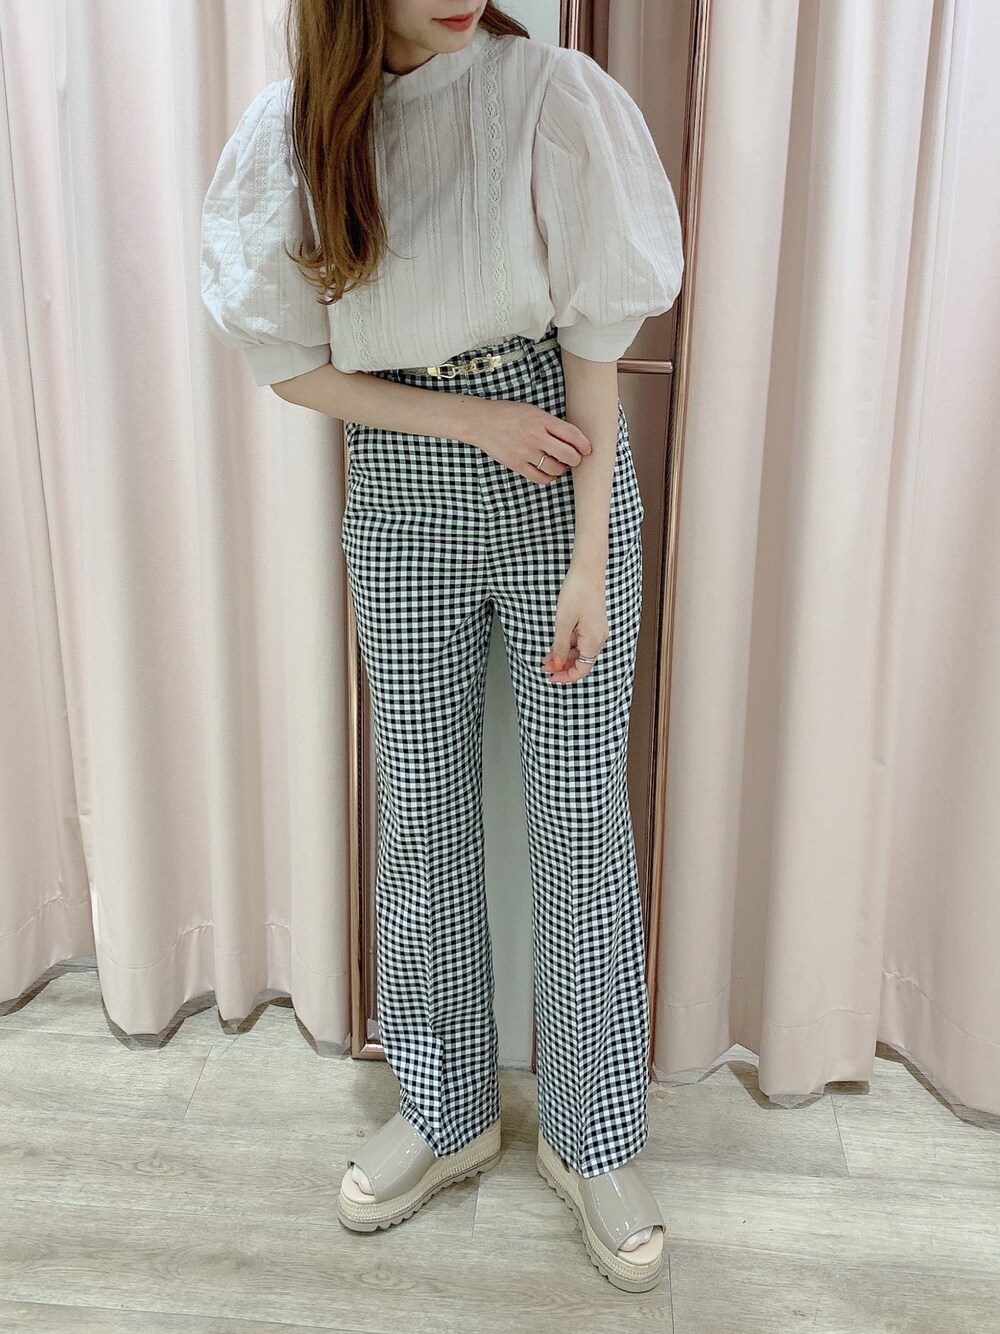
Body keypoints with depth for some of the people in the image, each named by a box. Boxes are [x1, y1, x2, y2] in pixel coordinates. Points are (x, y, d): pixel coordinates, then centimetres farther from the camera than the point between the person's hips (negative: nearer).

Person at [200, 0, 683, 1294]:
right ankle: (445, 1112, 32)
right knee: (421, 808, 10)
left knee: (580, 810, 3)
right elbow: (289, 363, 0)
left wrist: (589, 564, -13)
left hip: (564, 484, -2)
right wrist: (473, 416, -12)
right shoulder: (293, 126, -1)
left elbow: (594, 343, -9)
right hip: (400, 504, 2)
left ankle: (591, 1139, 23)